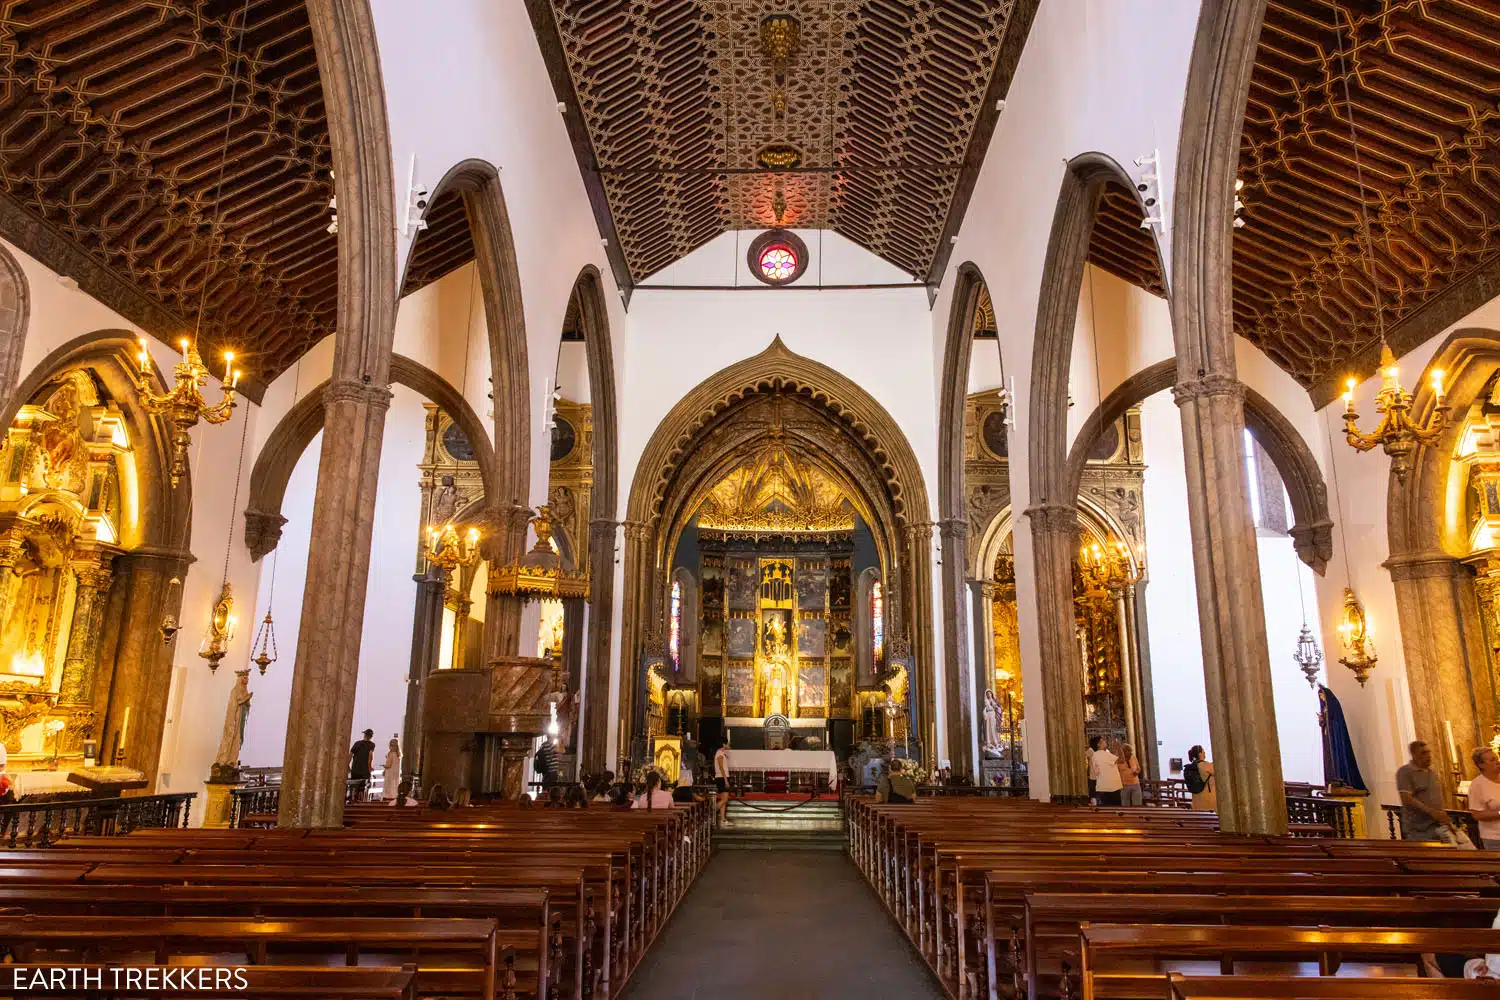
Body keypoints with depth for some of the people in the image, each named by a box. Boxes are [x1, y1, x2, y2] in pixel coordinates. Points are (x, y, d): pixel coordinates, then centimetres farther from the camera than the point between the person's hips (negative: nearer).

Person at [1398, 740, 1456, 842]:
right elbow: (1407, 799, -18)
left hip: (1439, 827, 7)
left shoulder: (1431, 772, 14)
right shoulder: (1405, 772, -9)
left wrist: (1449, 824, 18)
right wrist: (1431, 812, -24)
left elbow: (1438, 801, 21)